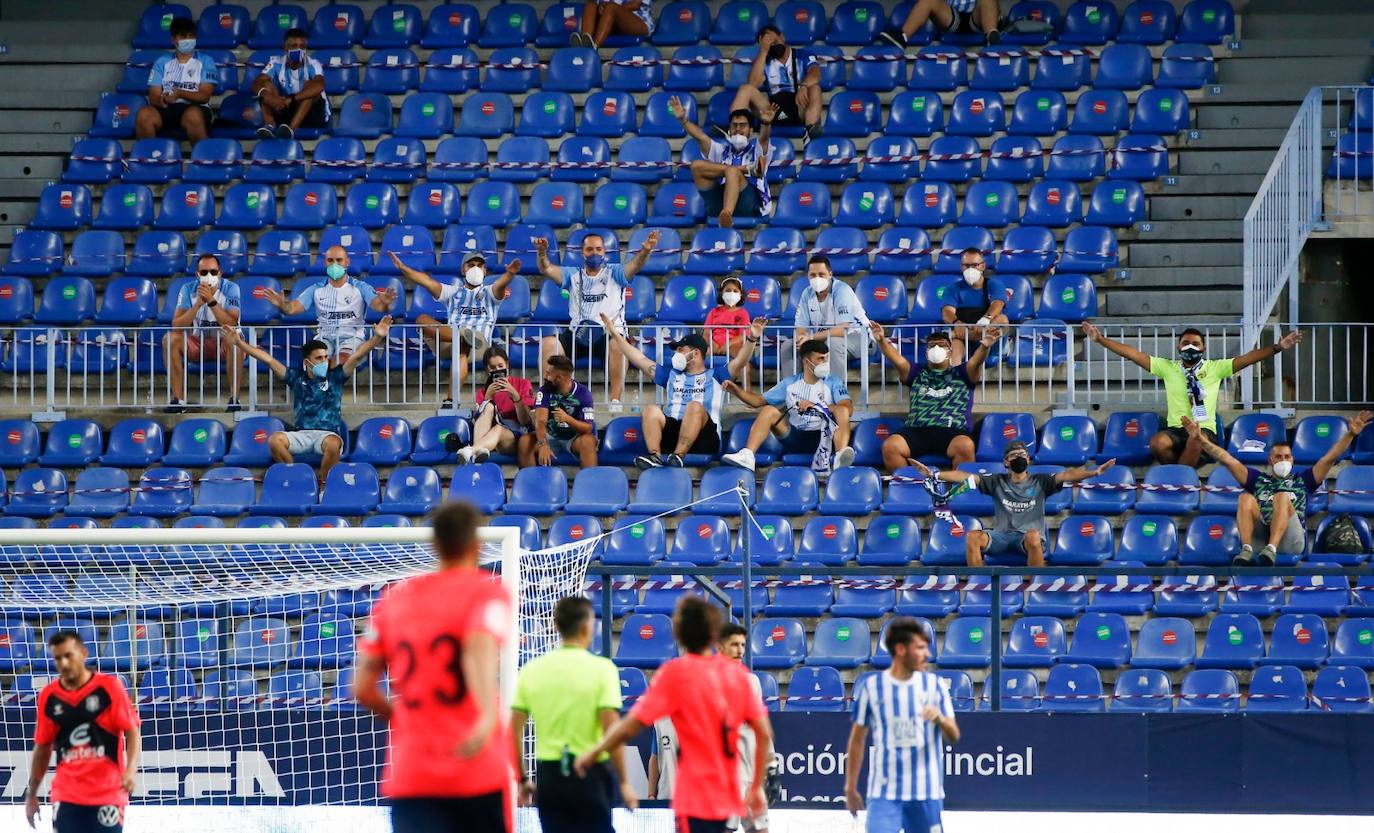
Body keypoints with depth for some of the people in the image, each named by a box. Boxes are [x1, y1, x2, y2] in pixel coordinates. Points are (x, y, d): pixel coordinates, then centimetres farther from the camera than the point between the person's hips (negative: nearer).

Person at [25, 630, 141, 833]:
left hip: (108, 793, -3)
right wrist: (31, 794, 16)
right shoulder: (49, 696, 4)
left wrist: (130, 769, -23)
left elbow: (132, 731, -6)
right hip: (67, 797, 3)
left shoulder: (109, 687, -6)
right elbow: (42, 748, 13)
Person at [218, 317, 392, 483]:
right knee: (275, 439, -28)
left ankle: (324, 484, -19)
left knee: (333, 444, -38)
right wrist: (239, 343, 8)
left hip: (328, 434, -2)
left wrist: (377, 338, -13)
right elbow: (268, 360, 11)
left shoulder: (334, 377, 9)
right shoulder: (297, 378, 12)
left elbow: (356, 356, 0)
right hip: (301, 434, 2)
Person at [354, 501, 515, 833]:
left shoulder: (394, 599, 13)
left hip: (409, 777, 3)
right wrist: (488, 717, -37)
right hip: (478, 772, -3)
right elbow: (479, 648, -22)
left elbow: (362, 688, 11)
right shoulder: (489, 591, -1)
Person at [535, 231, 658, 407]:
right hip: (577, 333, 3)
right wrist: (542, 253, -18)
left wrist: (645, 251, -29)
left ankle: (615, 401, -33)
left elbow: (634, 266, -7)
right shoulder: (573, 275, 17)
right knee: (548, 344, -22)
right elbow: (547, 269, 5)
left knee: (618, 345, -36)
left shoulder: (614, 273, 11)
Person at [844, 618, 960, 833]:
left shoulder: (934, 685, 3)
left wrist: (940, 719, -23)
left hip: (926, 792, 2)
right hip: (884, 794, -2)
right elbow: (857, 739, 7)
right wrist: (850, 788, 8)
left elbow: (953, 736, 0)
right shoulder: (871, 686, 0)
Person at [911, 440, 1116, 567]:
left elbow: (1066, 475, -3)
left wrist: (1093, 472, -19)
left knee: (1033, 536, -39)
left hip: (1029, 536, -2)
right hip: (1002, 536, 2)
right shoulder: (997, 482, 15)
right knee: (972, 536, -27)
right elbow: (965, 477, 8)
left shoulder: (1040, 482, 11)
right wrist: (933, 474, -1)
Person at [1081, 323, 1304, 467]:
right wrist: (1100, 339, 5)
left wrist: (1277, 348, -9)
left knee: (1195, 441, -39)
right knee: (1157, 443, -33)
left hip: (1205, 430, -2)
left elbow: (1247, 359, 2)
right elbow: (1133, 354, 10)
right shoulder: (1167, 367, 14)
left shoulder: (1215, 368, 10)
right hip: (1176, 430, 2)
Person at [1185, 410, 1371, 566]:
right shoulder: (1258, 480, 29)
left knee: (1282, 497, -27)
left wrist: (1350, 434, 3)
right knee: (1246, 498, -21)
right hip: (1259, 536, 2)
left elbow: (1329, 458, 16)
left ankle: (1271, 550, -50)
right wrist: (1200, 440, 12)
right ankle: (1247, 550, -42)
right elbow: (1227, 459, 21)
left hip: (1291, 540, -2)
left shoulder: (1301, 480, 26)